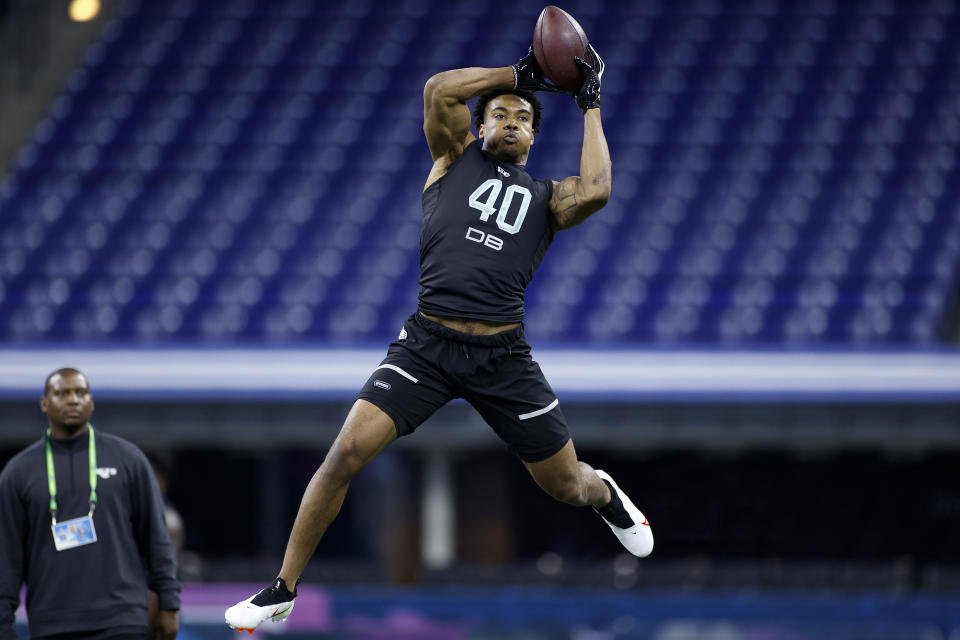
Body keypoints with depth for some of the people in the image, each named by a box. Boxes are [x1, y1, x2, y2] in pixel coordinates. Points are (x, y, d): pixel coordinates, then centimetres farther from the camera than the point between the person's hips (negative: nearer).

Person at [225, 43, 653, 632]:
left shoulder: (546, 198, 14)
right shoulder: (457, 159, 13)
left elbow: (596, 191, -8)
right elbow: (438, 90, -2)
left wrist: (591, 106, 2)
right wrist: (517, 75, 5)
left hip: (504, 356, 1)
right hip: (427, 342, -1)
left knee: (567, 485, 10)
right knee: (347, 451, -18)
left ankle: (605, 495, 51)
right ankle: (282, 591, -7)